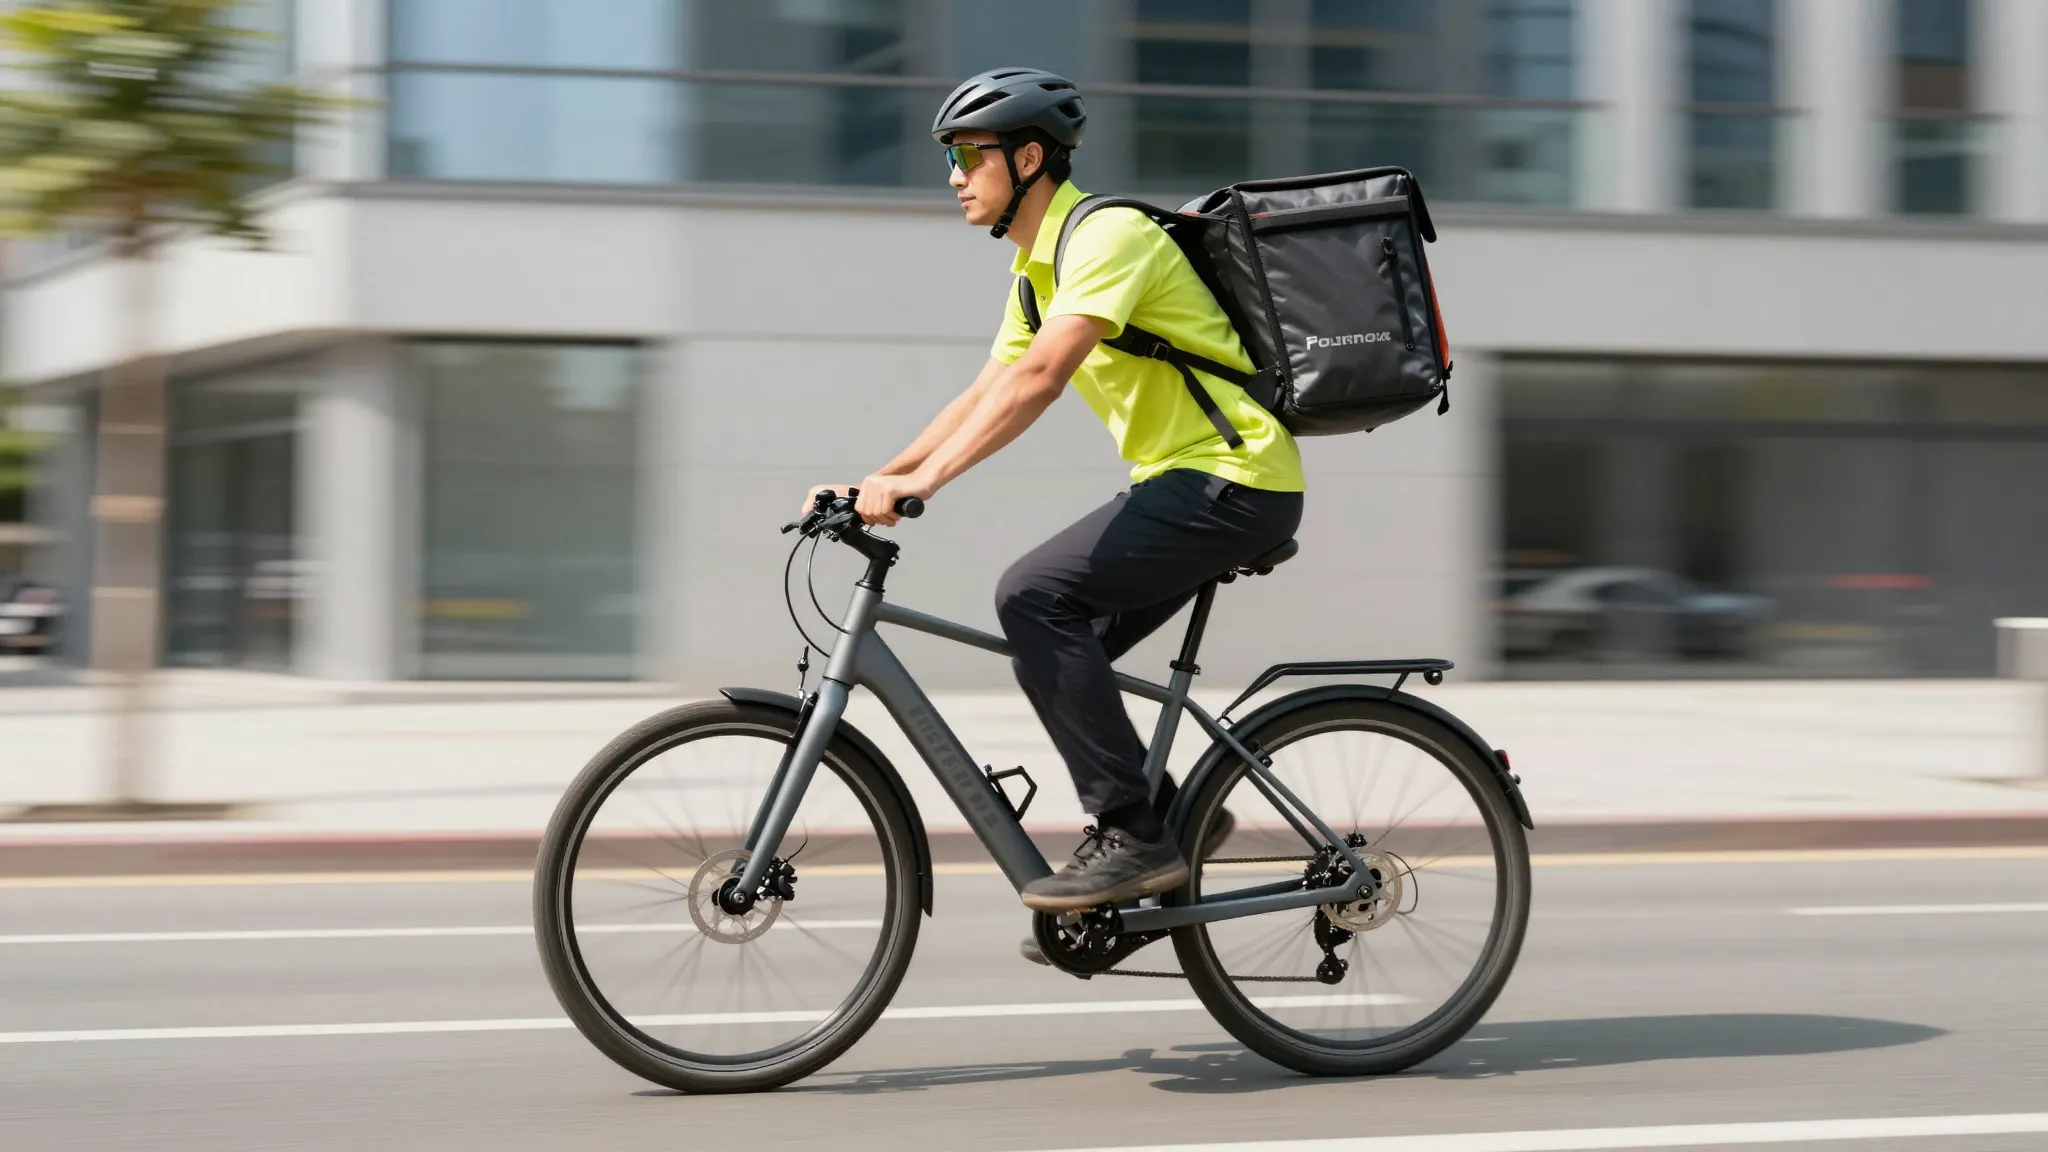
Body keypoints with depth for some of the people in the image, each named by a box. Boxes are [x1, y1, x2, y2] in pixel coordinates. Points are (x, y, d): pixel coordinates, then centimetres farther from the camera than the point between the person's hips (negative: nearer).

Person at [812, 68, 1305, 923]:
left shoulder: (1108, 234, -15)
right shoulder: (1037, 270, 16)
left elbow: (1040, 378, -27)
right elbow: (983, 396, 17)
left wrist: (924, 480, -32)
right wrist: (871, 482, 6)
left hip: (1233, 482, -10)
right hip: (1186, 482, 10)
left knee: (1034, 597, -21)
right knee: (1056, 652, 5)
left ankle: (1131, 835, -18)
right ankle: (1164, 822, 14)